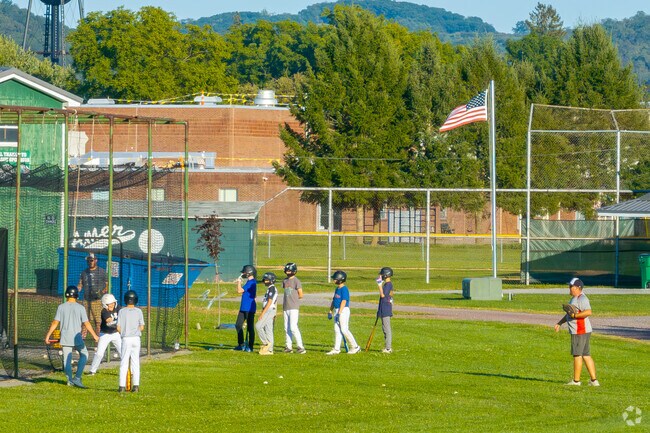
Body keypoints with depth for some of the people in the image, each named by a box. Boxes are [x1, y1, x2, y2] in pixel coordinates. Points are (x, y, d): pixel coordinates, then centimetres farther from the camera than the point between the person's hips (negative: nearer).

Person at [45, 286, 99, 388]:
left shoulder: (61, 307, -2)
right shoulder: (80, 308, -6)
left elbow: (55, 323, -3)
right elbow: (86, 324, -6)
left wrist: (47, 336, 3)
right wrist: (94, 335, 4)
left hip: (65, 337, 2)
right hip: (77, 337, -2)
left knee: (67, 358, 10)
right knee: (84, 354, 12)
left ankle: (70, 380, 11)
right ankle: (77, 378, 1)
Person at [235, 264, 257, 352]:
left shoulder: (251, 282, -16)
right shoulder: (249, 282, 15)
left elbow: (240, 291, -20)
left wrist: (239, 282, -8)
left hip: (249, 309, -10)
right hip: (243, 308, 10)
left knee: (250, 327, -4)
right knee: (238, 325, 11)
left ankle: (250, 347, 0)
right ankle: (241, 345, 17)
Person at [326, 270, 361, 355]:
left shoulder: (344, 289, -14)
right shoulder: (337, 289, 14)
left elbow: (344, 301, -20)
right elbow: (334, 301, 21)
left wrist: (339, 313, -24)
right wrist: (330, 312, 19)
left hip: (343, 310, -9)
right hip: (337, 310, 9)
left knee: (344, 330, -10)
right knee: (337, 330, 7)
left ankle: (355, 347, 0)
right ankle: (336, 349, 9)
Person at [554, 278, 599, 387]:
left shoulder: (581, 299, -15)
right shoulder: (575, 298, 19)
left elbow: (588, 312, -28)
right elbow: (569, 314, 30)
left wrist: (575, 315, -25)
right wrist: (560, 323, 25)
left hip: (580, 331, -11)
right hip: (579, 331, 11)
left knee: (577, 355, -4)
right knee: (586, 356, 9)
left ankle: (576, 381, 2)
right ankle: (594, 380, 10)